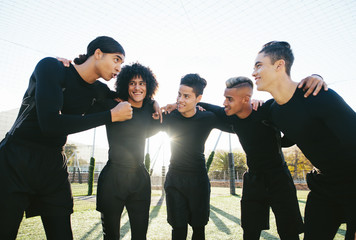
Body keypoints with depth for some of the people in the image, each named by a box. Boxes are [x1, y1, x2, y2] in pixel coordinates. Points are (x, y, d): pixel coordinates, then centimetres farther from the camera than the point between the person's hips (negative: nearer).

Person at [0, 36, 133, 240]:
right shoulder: (51, 67, -12)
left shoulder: (99, 91, 5)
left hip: (54, 167, 5)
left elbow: (126, 97, 25)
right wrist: (111, 115, -21)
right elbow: (50, 123, -26)